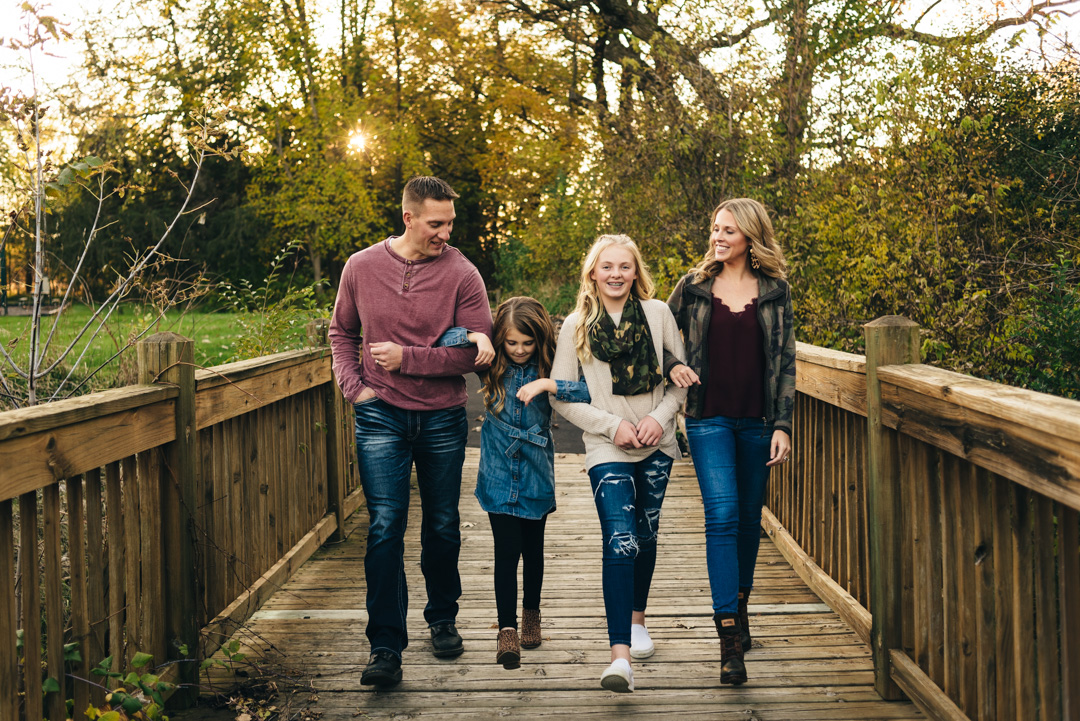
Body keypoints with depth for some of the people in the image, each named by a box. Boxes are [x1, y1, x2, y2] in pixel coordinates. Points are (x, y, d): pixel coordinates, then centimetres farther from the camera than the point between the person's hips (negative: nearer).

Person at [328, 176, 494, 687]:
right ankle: (386, 647, 1)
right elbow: (341, 332, 13)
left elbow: (475, 352, -11)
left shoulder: (461, 274, -7)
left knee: (442, 527, 12)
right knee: (385, 528, -6)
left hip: (442, 419, 0)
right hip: (381, 416, 0)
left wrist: (407, 357, -16)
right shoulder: (362, 267, 1)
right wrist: (354, 386, -1)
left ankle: (442, 619, 35)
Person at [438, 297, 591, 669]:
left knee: (533, 548, 13)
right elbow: (444, 342, -6)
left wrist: (547, 384, -30)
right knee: (506, 550, -7)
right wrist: (474, 336, -23)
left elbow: (588, 391, -18)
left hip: (536, 473, 1)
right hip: (498, 473, -1)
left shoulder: (548, 365, -6)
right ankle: (507, 630, -3)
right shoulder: (492, 362, -4)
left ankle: (531, 614, 35)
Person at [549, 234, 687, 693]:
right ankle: (620, 656, -19)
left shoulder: (658, 314, 2)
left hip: (656, 446, 3)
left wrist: (660, 416, -9)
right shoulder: (577, 326, -2)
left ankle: (637, 620, 38)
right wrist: (613, 425, -10)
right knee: (619, 543, -15)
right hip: (607, 449, -3)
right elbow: (560, 396, -2)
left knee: (646, 535, 15)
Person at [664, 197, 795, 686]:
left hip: (757, 421, 2)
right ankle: (729, 636, -13)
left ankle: (740, 605, 33)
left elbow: (783, 360, 2)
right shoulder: (693, 286, 4)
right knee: (722, 514, -12)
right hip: (709, 419, -1)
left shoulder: (774, 290, 4)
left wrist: (782, 424, -4)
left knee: (749, 517, 11)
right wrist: (671, 366, -7)